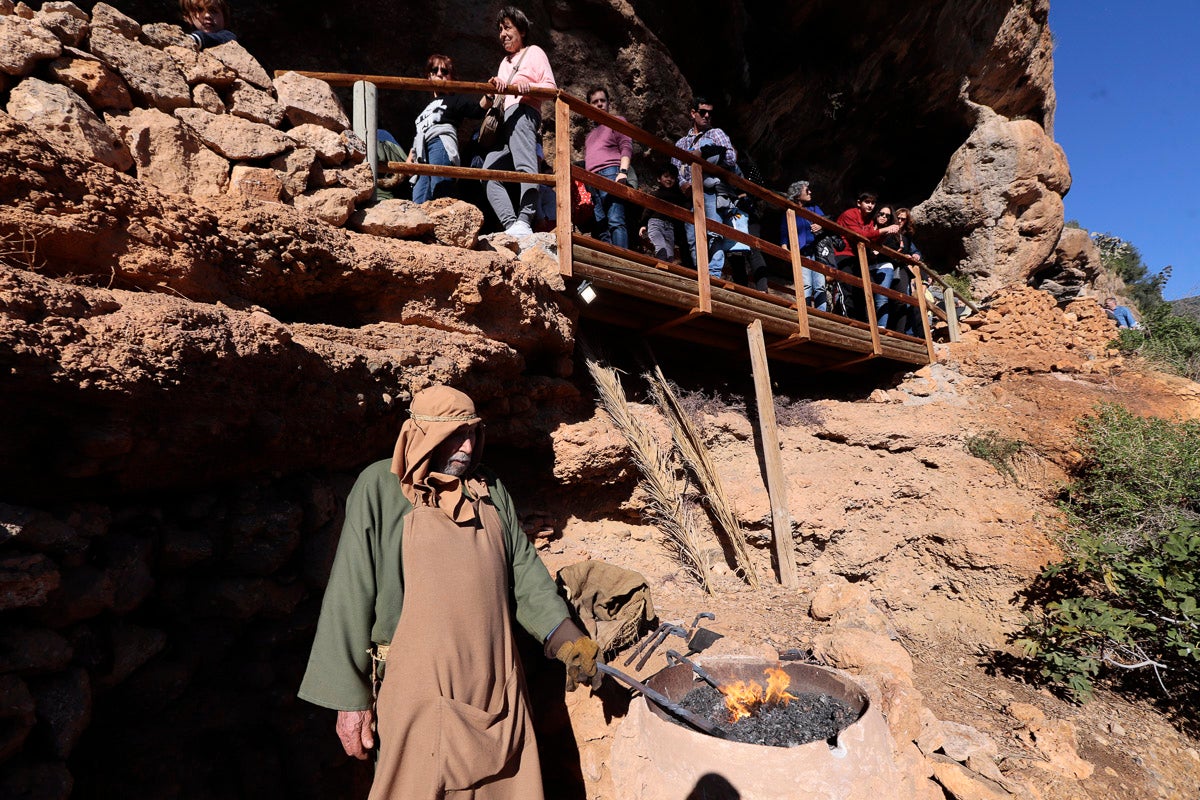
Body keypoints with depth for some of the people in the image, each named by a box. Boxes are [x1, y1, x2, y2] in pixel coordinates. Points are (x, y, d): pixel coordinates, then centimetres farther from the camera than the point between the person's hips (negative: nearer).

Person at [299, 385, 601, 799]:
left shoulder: (491, 491, 6)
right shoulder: (381, 489, -8)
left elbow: (525, 573, 8)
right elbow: (351, 594, -8)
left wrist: (567, 639, -2)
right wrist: (349, 697, -7)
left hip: (498, 686, 5)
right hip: (419, 694, -4)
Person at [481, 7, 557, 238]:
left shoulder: (534, 52, 18)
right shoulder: (505, 63, 38)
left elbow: (551, 88, 3)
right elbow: (486, 103, 27)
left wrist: (528, 86, -17)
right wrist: (492, 90, 3)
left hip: (522, 111, -8)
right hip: (504, 120, 8)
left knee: (525, 166, -28)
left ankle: (524, 222, -44)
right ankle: (511, 226, -25)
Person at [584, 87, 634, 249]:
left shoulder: (617, 121, 16)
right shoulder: (591, 133, 34)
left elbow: (626, 147, 1)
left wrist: (623, 171, -15)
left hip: (611, 173, -7)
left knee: (615, 221, -21)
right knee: (602, 228, -5)